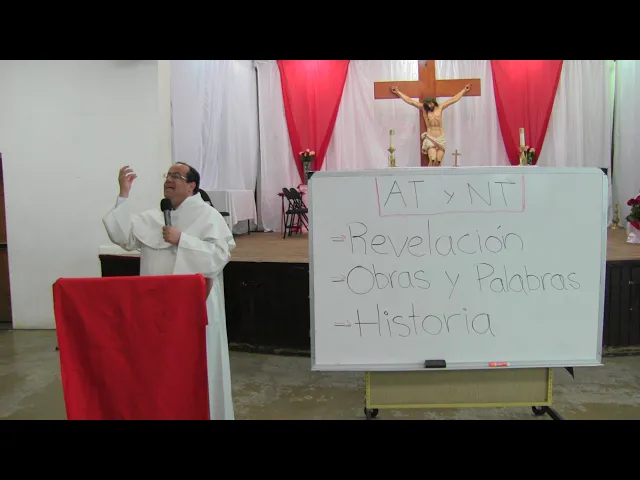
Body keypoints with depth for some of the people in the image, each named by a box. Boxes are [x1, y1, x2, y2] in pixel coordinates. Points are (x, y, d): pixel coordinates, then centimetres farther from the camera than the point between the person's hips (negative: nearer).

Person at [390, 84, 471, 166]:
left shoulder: (440, 108, 8)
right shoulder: (423, 108, 5)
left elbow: (454, 99, 16)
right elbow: (409, 100, 5)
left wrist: (464, 90, 20)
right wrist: (397, 92, 6)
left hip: (441, 138, 2)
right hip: (430, 138, -2)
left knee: (438, 162, -6)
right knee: (433, 160, -20)